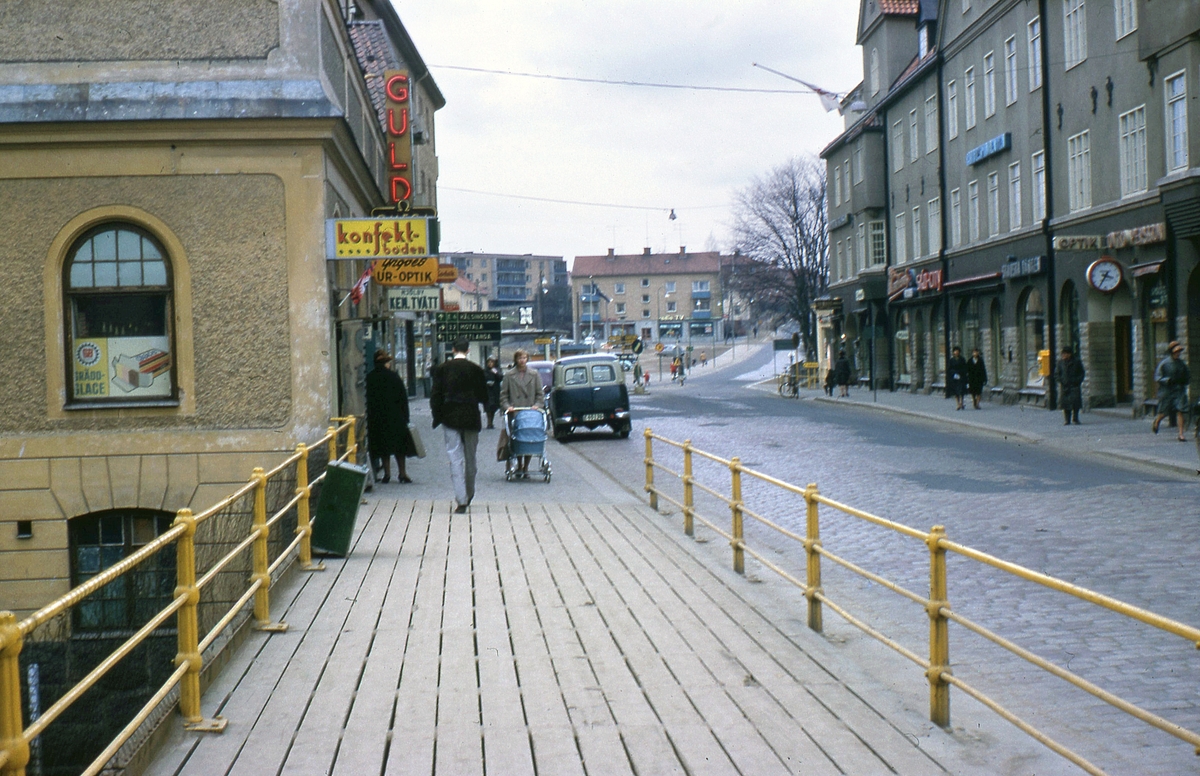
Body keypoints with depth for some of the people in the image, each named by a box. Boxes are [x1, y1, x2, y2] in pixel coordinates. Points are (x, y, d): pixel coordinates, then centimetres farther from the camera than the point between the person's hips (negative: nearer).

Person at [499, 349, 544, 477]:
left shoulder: (534, 375, 12)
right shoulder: (509, 375, 9)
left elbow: (540, 394, 12)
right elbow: (503, 394, 9)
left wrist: (538, 405, -5)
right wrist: (507, 406, -6)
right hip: (515, 413, -1)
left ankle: (525, 468, 6)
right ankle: (519, 466, 10)